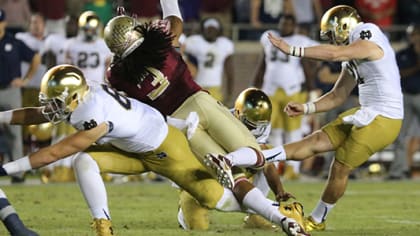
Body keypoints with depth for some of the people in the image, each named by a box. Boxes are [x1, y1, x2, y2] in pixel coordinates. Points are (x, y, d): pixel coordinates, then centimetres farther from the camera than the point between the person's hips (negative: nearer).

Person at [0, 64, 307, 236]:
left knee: (216, 198, -5)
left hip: (164, 149, -8)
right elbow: (37, 115, 6)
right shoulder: (77, 101, -10)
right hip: (134, 152, 8)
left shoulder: (96, 118, -36)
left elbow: (55, 153, -33)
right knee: (85, 162, -13)